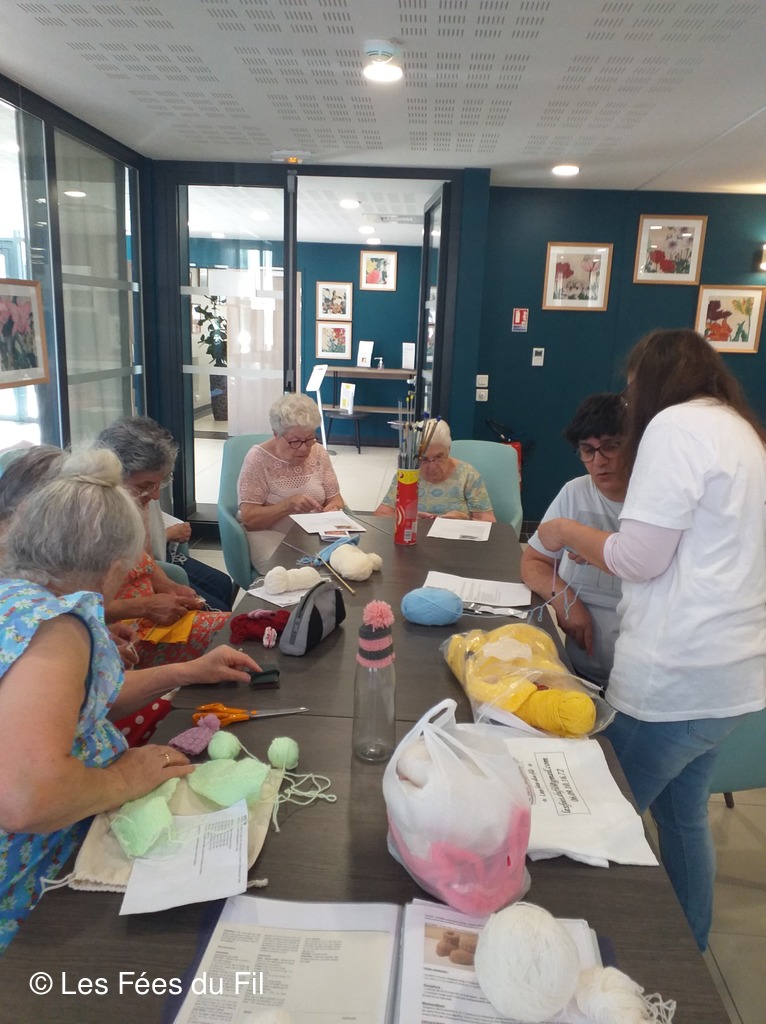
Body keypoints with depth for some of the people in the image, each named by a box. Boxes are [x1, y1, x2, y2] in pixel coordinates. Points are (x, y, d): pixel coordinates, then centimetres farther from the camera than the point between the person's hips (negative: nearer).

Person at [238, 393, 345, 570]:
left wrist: (333, 509, -16)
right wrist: (289, 504, -28)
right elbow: (249, 518, -14)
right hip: (270, 535, -4)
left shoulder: (318, 453, 2)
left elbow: (335, 499, 8)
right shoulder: (258, 458, -12)